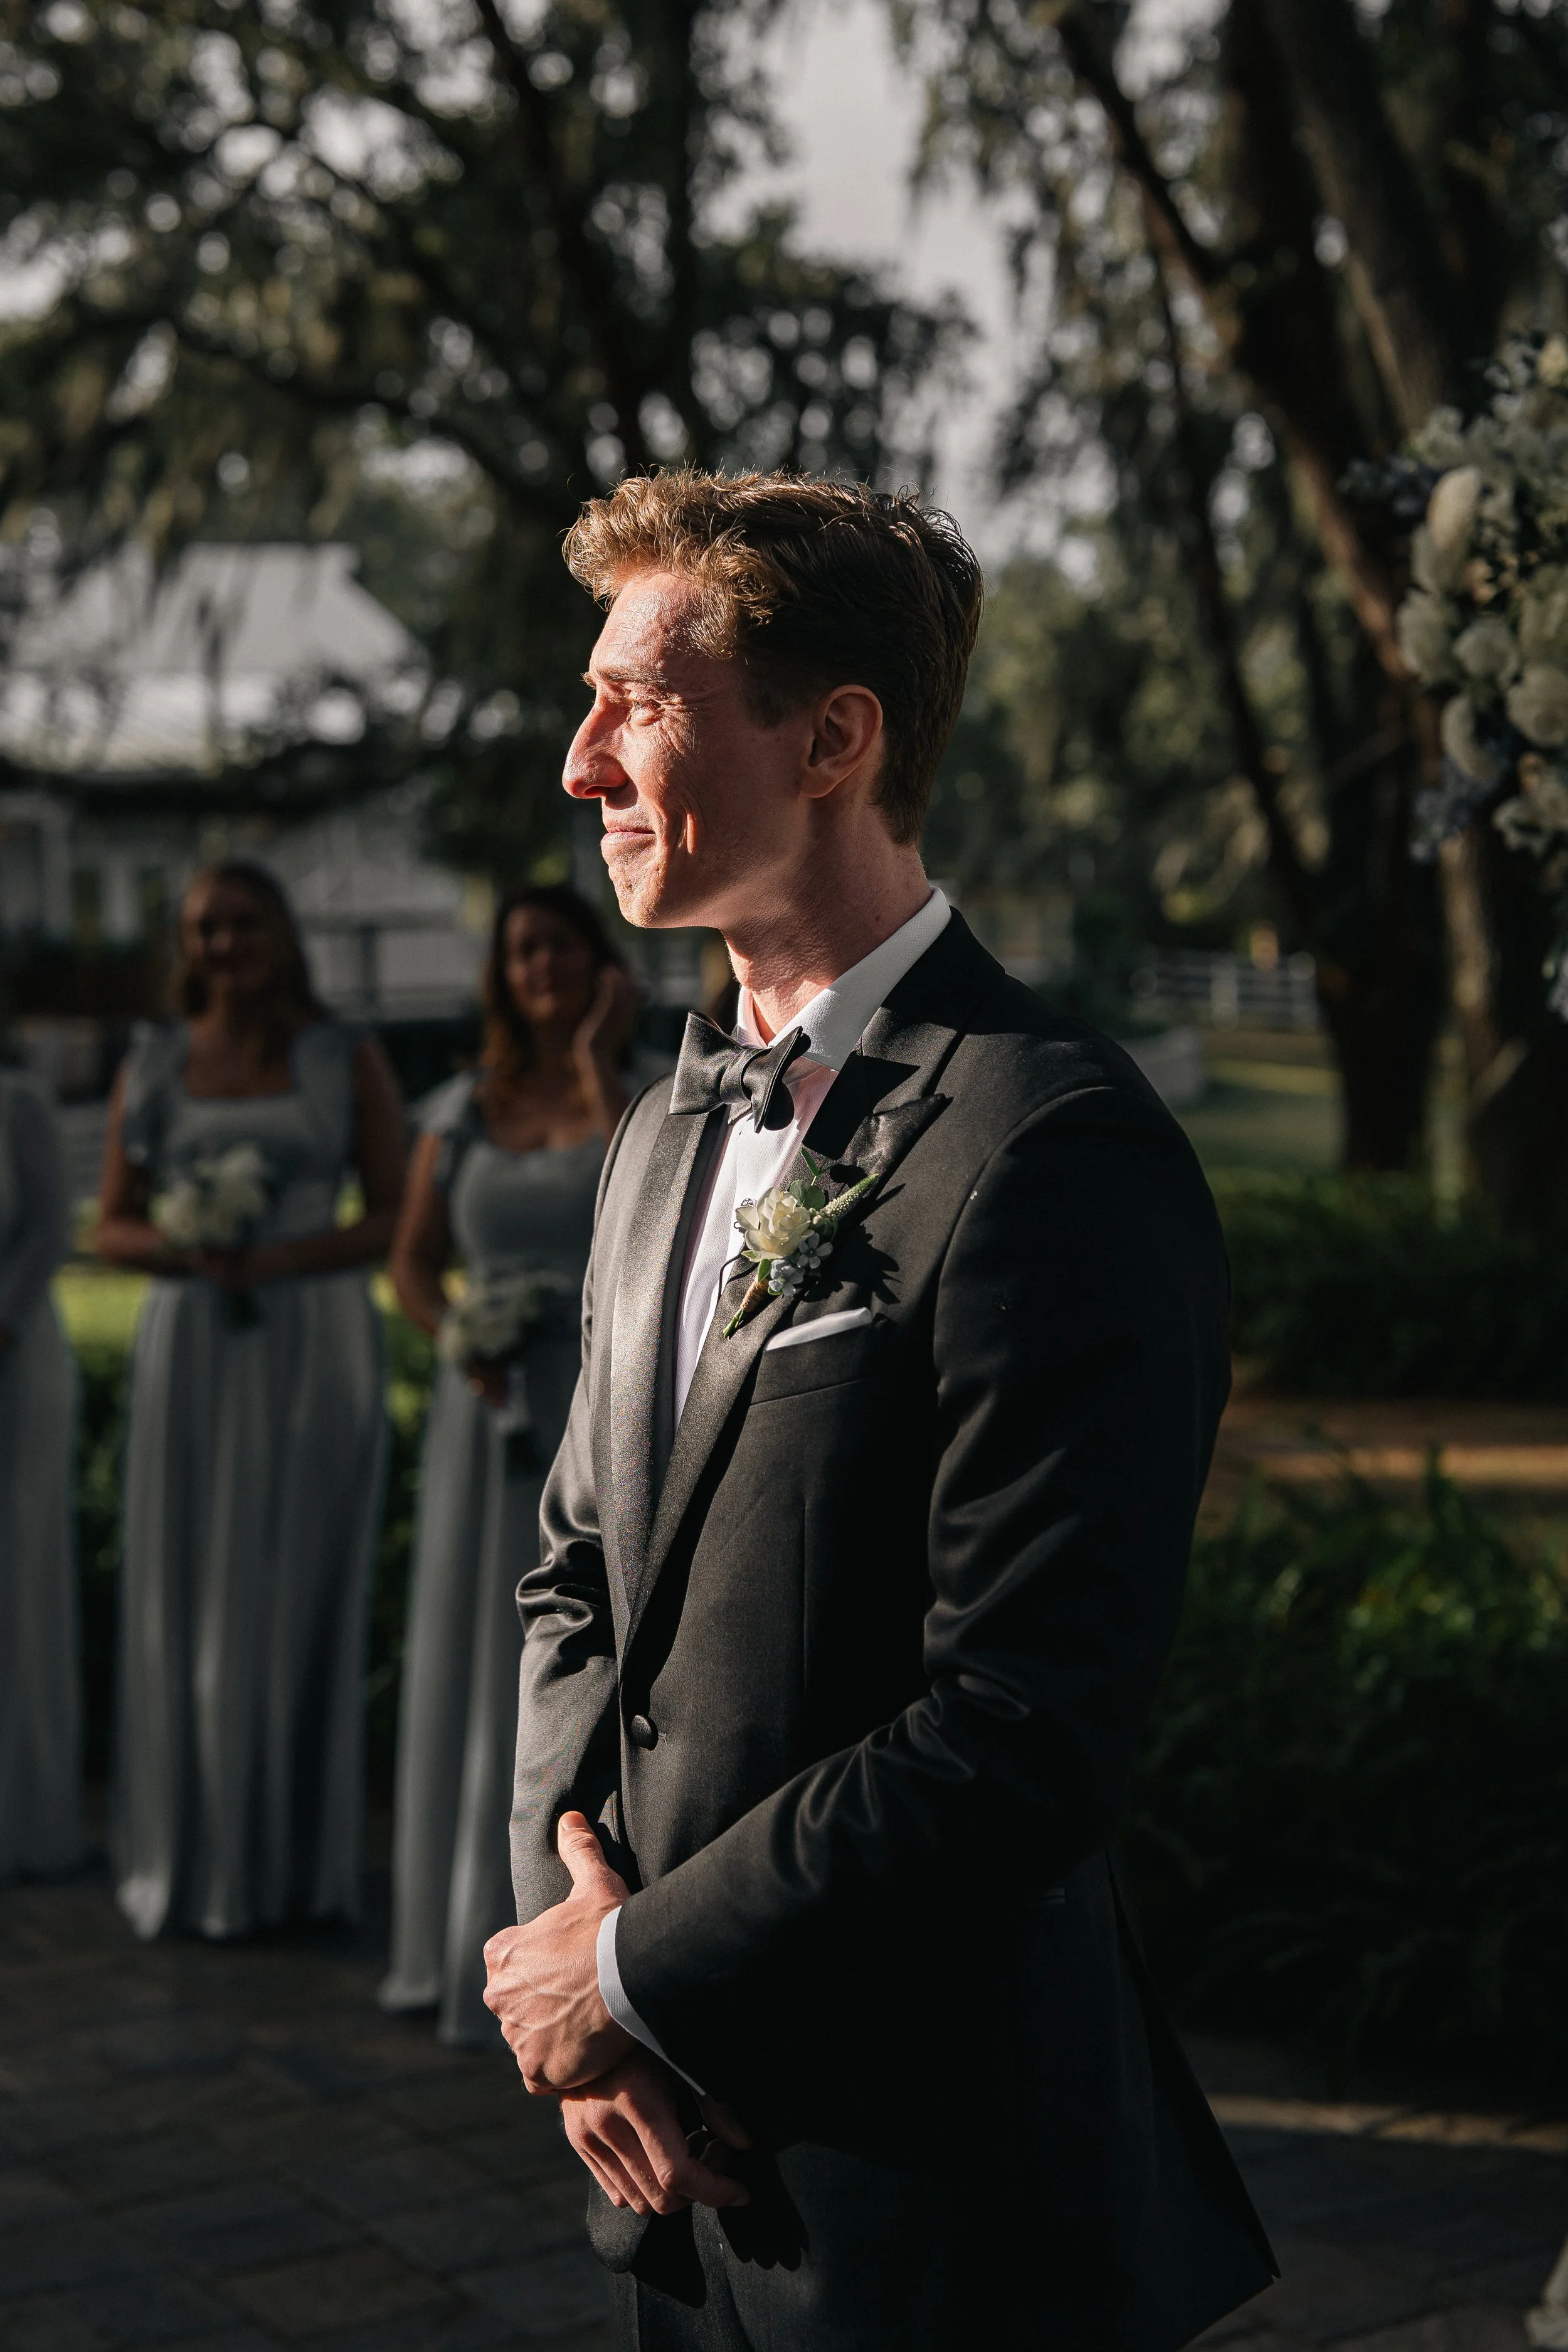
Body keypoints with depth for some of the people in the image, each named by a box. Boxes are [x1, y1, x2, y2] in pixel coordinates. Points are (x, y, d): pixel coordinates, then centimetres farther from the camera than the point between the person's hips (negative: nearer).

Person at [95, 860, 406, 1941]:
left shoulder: (348, 1061, 3)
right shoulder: (152, 1069, 8)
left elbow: (396, 1216, -1)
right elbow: (113, 1226, 8)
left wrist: (281, 1259, -15)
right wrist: (181, 1251, -13)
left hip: (315, 1352, -1)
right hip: (192, 1354, 2)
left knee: (303, 1597, 3)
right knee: (188, 1598, 3)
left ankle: (300, 1862, 14)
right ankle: (193, 1860, 14)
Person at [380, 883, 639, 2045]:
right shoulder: (463, 1111, 9)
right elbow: (413, 1261, 11)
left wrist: (597, 1063, -15)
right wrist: (457, 1338, -8)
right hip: (492, 1416, 4)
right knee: (475, 1657, 7)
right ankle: (472, 1934, 18)